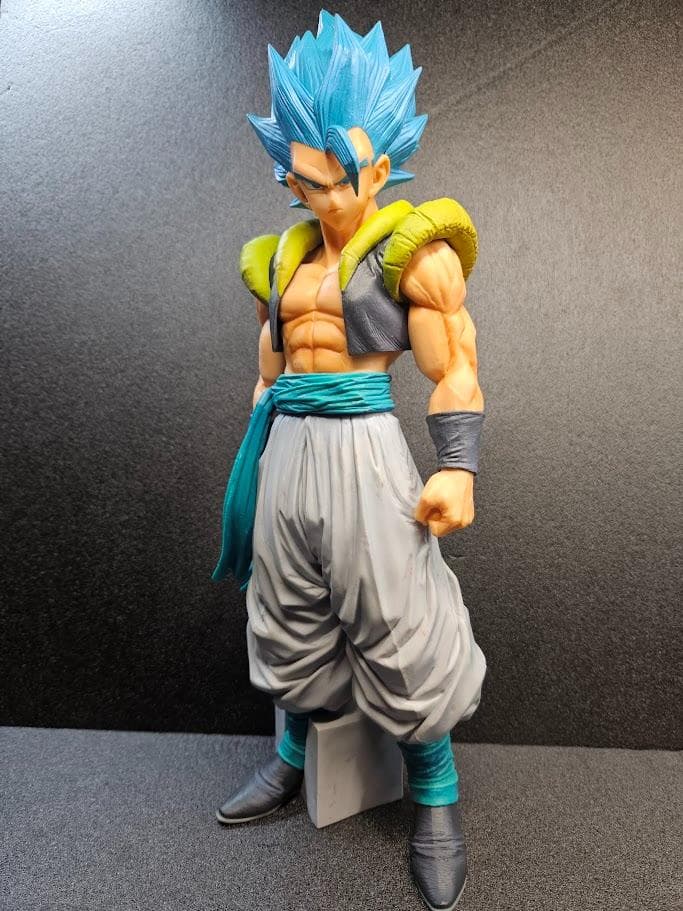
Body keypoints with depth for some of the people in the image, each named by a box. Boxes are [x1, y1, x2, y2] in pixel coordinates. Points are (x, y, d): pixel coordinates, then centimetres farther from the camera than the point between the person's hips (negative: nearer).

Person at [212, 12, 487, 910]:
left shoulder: (414, 248, -3)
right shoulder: (281, 258, 14)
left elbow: (456, 371, -5)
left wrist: (458, 469, -16)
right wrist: (260, 455, 20)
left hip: (364, 448, -6)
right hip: (287, 450, 6)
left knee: (400, 629, 1)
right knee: (292, 618, 17)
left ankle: (437, 799, 25)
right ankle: (295, 760, 40)